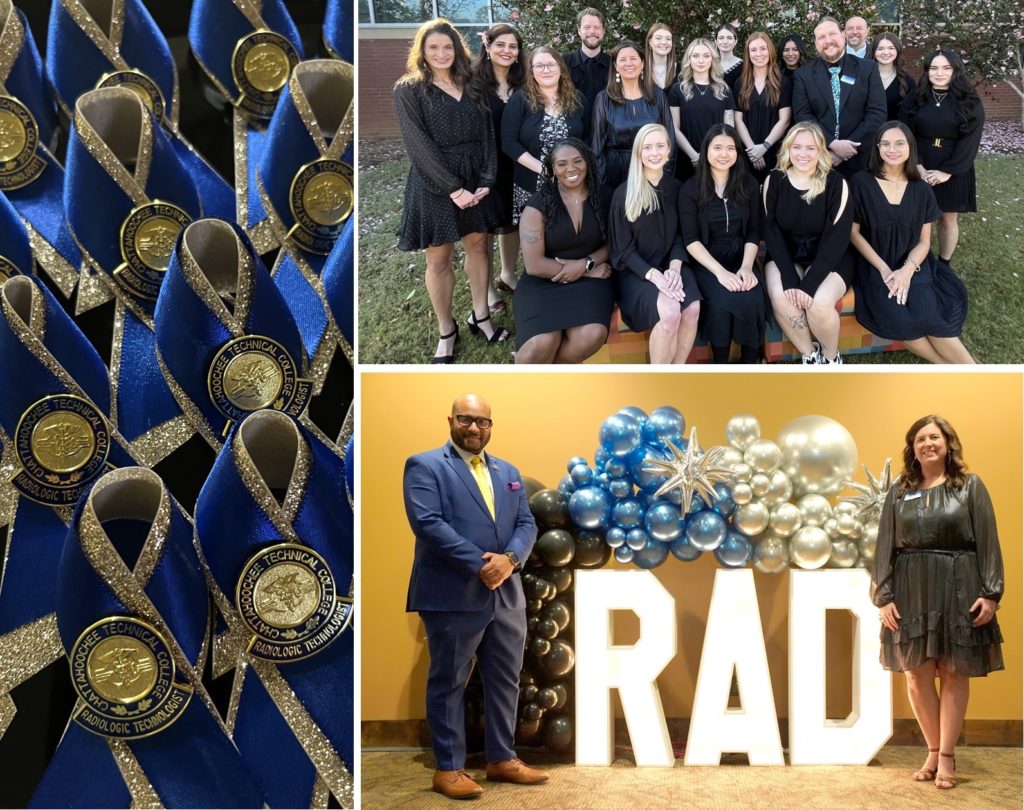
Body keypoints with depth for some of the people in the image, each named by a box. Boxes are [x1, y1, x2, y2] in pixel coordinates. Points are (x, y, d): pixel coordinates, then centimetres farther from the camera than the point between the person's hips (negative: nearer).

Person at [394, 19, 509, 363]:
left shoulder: (470, 86, 9)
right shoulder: (408, 89, -5)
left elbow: (486, 134, 5)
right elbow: (419, 146, -13)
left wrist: (486, 179, -9)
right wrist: (453, 188, -18)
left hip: (475, 179, 4)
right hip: (434, 183, -4)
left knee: (477, 245, 12)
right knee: (439, 259, 3)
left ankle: (480, 316, 27)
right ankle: (446, 331, 14)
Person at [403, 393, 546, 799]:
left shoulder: (508, 472, 17)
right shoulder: (425, 466, -3)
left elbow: (526, 524, 10)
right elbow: (427, 523, -15)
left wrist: (510, 559, -11)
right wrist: (479, 566, -19)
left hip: (506, 594, 6)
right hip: (453, 595, -6)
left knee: (505, 681, 13)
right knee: (448, 684, 3)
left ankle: (502, 759, 25)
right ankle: (448, 768, 11)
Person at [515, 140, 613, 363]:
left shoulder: (601, 198, 5)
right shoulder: (539, 205, -5)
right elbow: (534, 265, -11)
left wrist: (586, 264, -12)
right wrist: (591, 271, -10)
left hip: (589, 280, 3)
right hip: (544, 282, -2)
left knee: (593, 335, -32)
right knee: (542, 345, -33)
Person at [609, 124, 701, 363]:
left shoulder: (677, 188, 7)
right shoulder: (624, 193, -4)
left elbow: (681, 235, 11)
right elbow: (623, 248, -4)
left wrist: (674, 267, -11)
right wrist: (654, 275, -19)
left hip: (671, 266, 3)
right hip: (636, 271, -3)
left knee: (692, 308, -29)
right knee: (670, 312, -32)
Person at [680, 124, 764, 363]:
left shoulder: (748, 184, 6)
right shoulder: (691, 189, -2)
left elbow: (754, 232, 7)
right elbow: (691, 240, -7)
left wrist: (746, 266, -12)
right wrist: (720, 271, -20)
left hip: (741, 257, 2)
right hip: (706, 261, -2)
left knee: (753, 301, -30)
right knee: (724, 301, -32)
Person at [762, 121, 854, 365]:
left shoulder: (836, 184, -9)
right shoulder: (773, 181, -3)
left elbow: (837, 237, -13)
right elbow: (771, 231, -7)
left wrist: (809, 283, -25)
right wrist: (790, 279, -21)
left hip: (828, 259, -2)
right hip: (785, 256, 2)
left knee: (819, 302, -30)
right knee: (780, 298, -29)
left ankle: (831, 356, 1)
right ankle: (809, 354, -4)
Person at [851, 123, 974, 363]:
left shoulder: (922, 190, 5)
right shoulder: (861, 184, -3)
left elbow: (924, 241, 5)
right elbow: (853, 232, -2)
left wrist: (907, 270, -15)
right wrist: (884, 269, -12)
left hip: (913, 266, 2)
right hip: (875, 267, -2)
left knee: (927, 318, -28)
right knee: (898, 321, -30)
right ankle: (950, 365, -15)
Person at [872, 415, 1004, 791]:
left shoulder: (970, 486, 3)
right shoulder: (899, 492, 8)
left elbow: (988, 542, -2)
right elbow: (885, 547, 6)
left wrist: (991, 592, -10)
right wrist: (884, 596, -3)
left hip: (958, 590, -2)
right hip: (911, 591, 2)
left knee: (954, 674, 1)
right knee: (917, 675, 3)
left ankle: (946, 757, 9)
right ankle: (933, 752, 17)